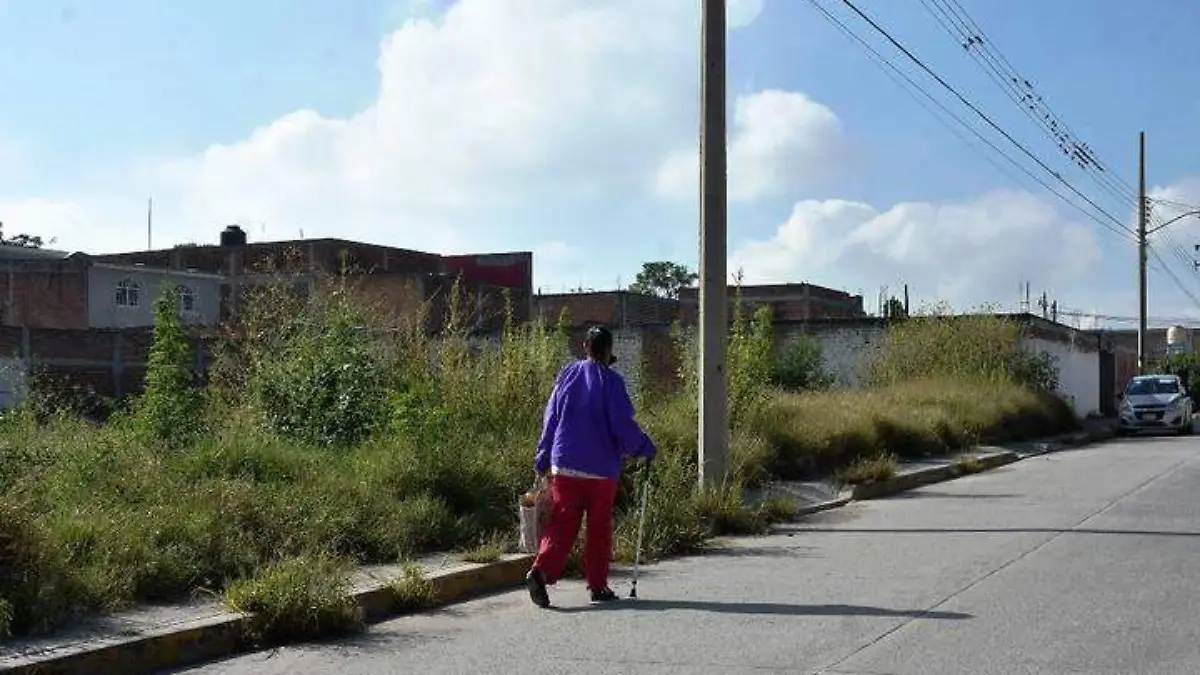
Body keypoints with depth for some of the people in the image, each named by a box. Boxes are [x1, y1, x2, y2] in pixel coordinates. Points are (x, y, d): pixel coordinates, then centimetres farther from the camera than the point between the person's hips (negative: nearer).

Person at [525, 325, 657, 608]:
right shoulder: (611, 381, -8)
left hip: (563, 465, 4)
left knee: (562, 523, 2)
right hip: (600, 468, -4)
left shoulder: (567, 375, 7)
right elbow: (623, 425, -10)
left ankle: (541, 571, -18)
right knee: (599, 528, 8)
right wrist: (647, 449, 5)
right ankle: (598, 585, 14)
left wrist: (542, 461, 15)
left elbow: (550, 420, 9)